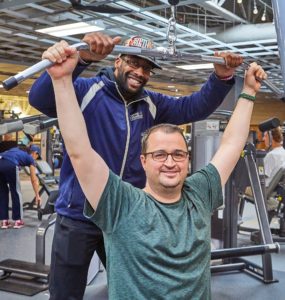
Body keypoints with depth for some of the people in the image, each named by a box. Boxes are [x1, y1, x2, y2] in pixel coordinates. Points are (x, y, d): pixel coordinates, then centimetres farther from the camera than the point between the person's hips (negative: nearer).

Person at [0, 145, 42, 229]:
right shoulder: (30, 158, 24)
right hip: (10, 165, -5)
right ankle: (18, 221, 21)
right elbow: (34, 180, 25)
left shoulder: (17, 150, 38)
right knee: (16, 192, 15)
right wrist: (37, 195, 31)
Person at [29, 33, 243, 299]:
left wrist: (221, 77, -18)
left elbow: (194, 107, 1)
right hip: (78, 217, -5)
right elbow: (40, 99, -30)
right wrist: (80, 58, -47)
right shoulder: (86, 90, -13)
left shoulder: (151, 105, 6)